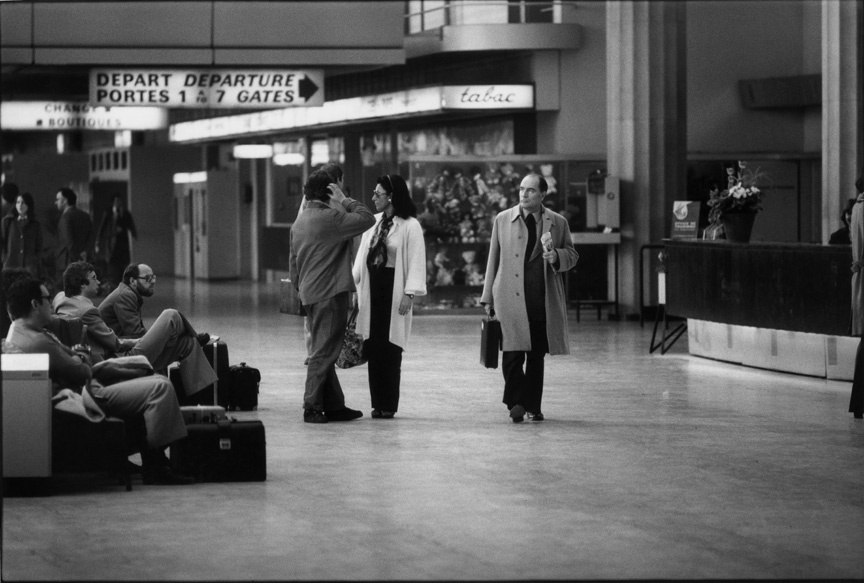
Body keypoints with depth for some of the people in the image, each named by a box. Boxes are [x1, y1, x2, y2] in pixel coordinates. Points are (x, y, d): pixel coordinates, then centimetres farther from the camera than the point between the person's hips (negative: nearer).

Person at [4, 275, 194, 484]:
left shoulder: (19, 332, 15)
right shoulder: (36, 342, -22)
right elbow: (81, 373, -18)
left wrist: (80, 355, -4)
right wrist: (83, 363, 4)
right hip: (86, 400, -12)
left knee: (158, 381, 15)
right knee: (160, 388, -18)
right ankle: (153, 465, -11)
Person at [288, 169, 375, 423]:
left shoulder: (299, 222, 14)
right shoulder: (330, 218, -14)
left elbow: (292, 262, 19)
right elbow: (367, 219, -17)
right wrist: (346, 201, -7)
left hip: (309, 294, 9)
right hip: (330, 294, -9)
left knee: (324, 352, 13)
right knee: (324, 352, -6)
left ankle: (334, 405, 18)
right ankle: (312, 407, -5)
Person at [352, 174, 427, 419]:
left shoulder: (409, 225, -7)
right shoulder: (374, 222, 12)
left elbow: (416, 261, -10)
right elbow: (363, 255, 16)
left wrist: (409, 294, -16)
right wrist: (354, 285, 9)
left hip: (393, 290, -6)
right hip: (372, 290, 6)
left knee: (389, 350, -3)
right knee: (373, 349, 4)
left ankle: (388, 405, 4)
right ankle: (378, 403, 9)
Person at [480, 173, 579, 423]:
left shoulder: (558, 222, 8)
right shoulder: (503, 220, 7)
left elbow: (572, 255, 14)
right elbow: (493, 259, 10)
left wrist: (556, 256, -10)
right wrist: (488, 297, 8)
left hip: (544, 299, 1)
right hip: (510, 297, -1)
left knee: (537, 355, 7)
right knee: (513, 352, -12)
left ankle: (533, 405, 17)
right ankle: (516, 402, -3)